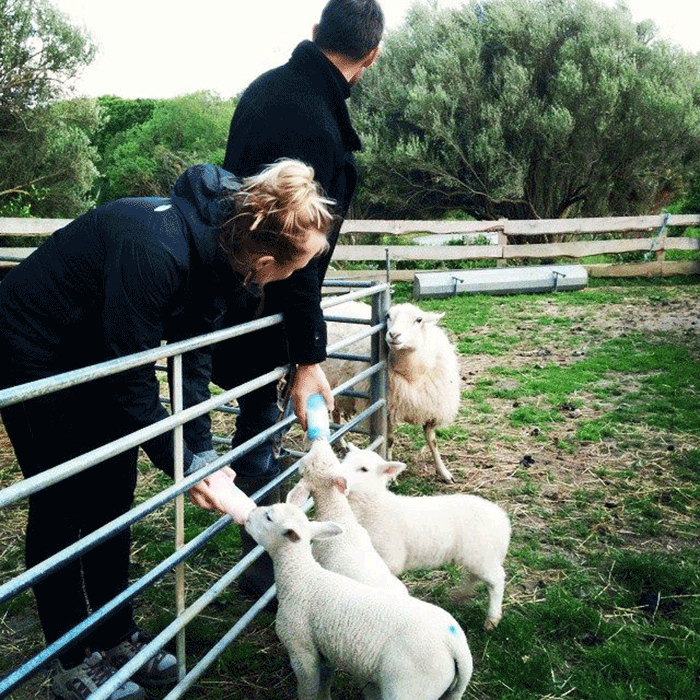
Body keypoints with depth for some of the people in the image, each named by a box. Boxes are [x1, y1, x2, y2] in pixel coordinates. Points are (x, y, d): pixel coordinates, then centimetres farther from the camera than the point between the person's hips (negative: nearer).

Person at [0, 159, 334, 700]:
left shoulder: (223, 241, -14)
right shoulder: (158, 251, -38)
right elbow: (130, 373, -32)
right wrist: (182, 462, -27)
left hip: (96, 350, 8)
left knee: (113, 496, 12)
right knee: (60, 506, 0)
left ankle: (118, 636, 27)